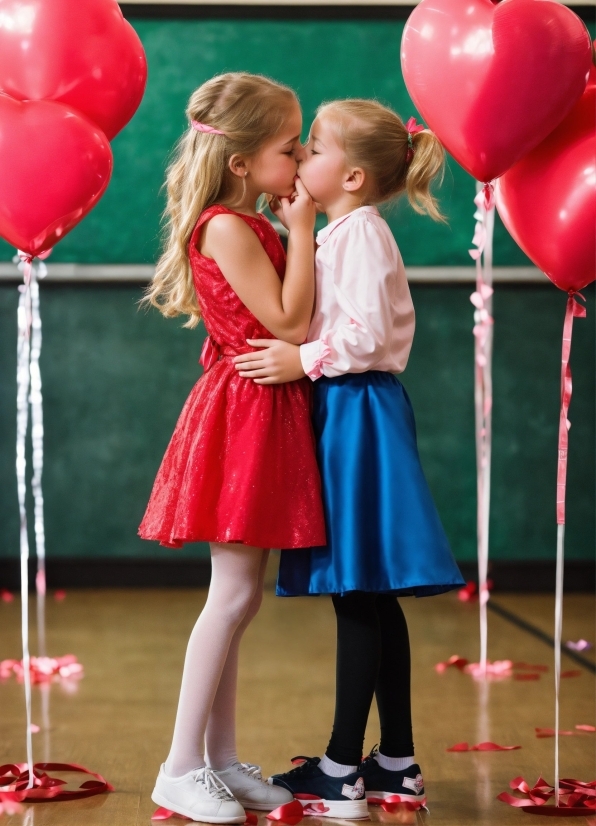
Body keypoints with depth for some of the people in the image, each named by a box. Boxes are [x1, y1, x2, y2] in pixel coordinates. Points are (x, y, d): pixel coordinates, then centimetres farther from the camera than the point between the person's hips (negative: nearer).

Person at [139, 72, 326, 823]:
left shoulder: (252, 227, 15)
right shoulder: (228, 228, -15)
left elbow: (287, 321, 12)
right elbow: (291, 322, -19)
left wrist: (296, 230, 10)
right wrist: (301, 230, -13)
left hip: (264, 416, 10)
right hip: (241, 416, -10)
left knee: (237, 593, 11)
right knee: (235, 592, -8)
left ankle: (221, 760, 18)